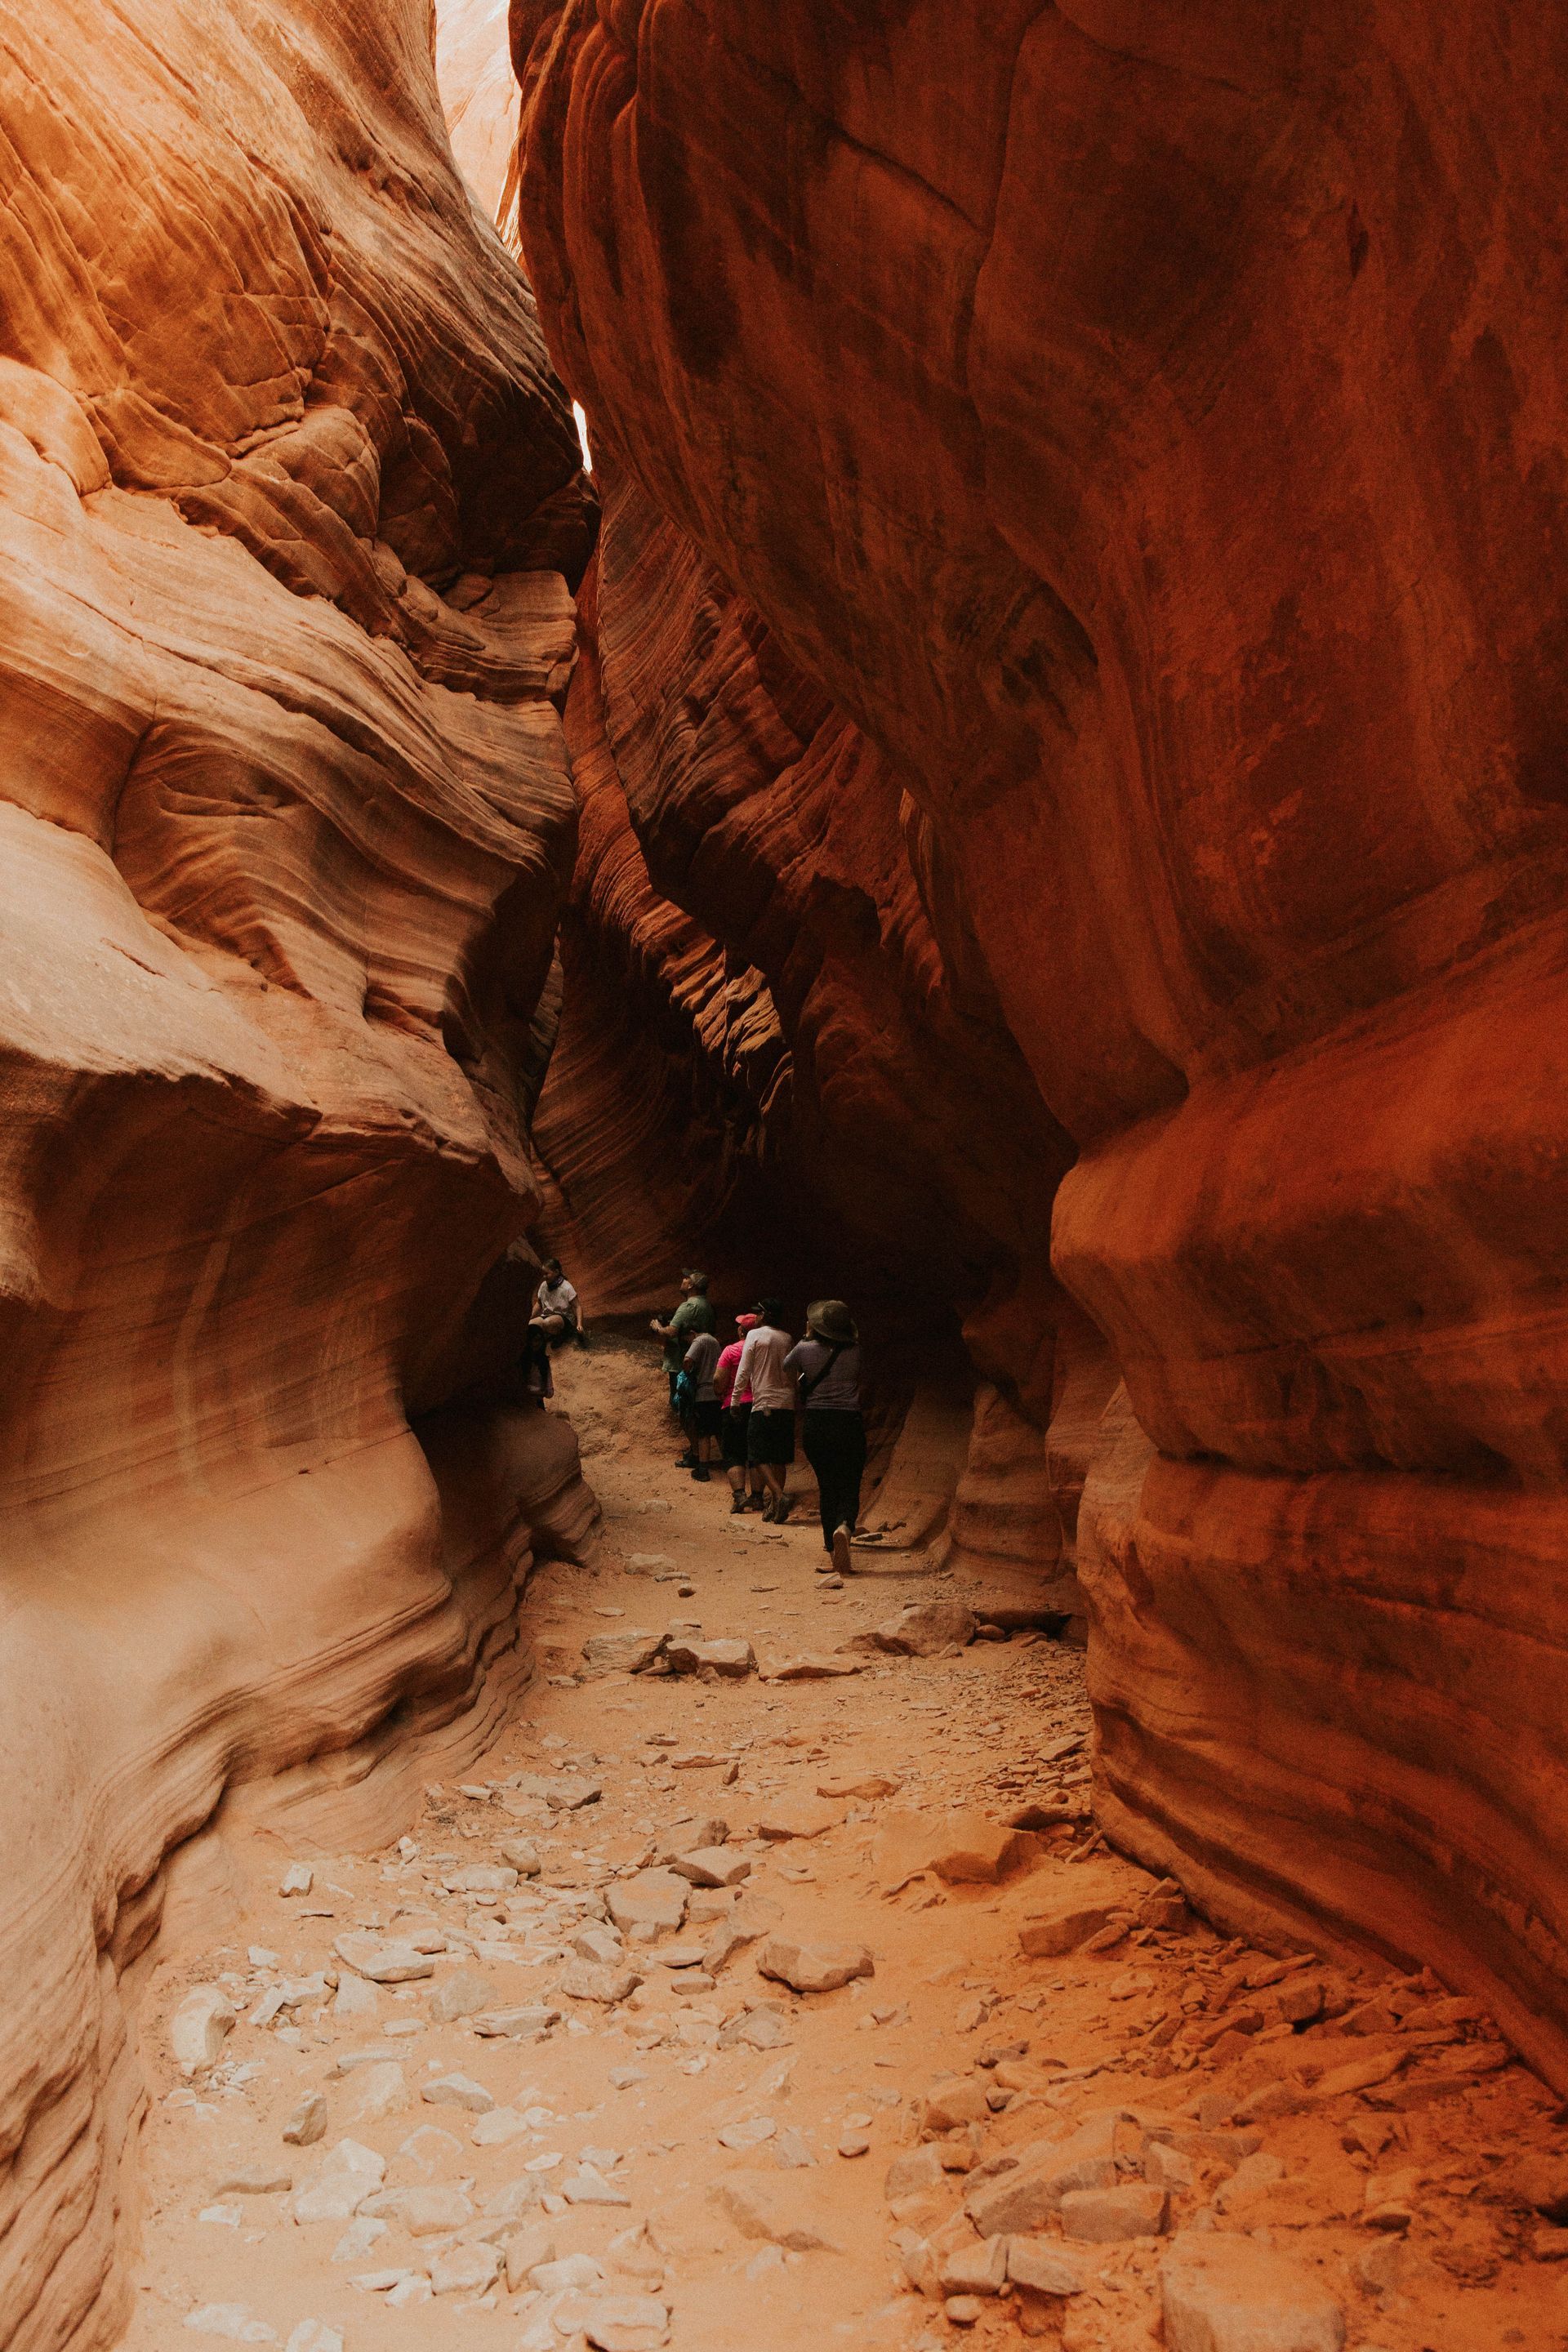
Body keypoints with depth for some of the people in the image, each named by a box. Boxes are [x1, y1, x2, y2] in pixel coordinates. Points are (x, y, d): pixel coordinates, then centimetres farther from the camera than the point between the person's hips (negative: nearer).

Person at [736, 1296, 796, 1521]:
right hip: (787, 1403, 5)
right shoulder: (787, 1339, 10)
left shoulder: (755, 1335, -4)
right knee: (779, 1457, 11)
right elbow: (793, 1374, 15)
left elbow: (744, 1372, -6)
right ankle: (774, 1504, 11)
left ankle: (779, 1496, -21)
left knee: (759, 1456, -2)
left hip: (764, 1403, -5)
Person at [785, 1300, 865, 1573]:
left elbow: (786, 1366, 20)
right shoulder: (856, 1352, -1)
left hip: (816, 1425, 1)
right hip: (850, 1425, -1)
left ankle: (832, 1551, 15)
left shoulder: (806, 1350, -3)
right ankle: (844, 1527, -30)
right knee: (849, 1489, 2)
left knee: (827, 1487, 15)